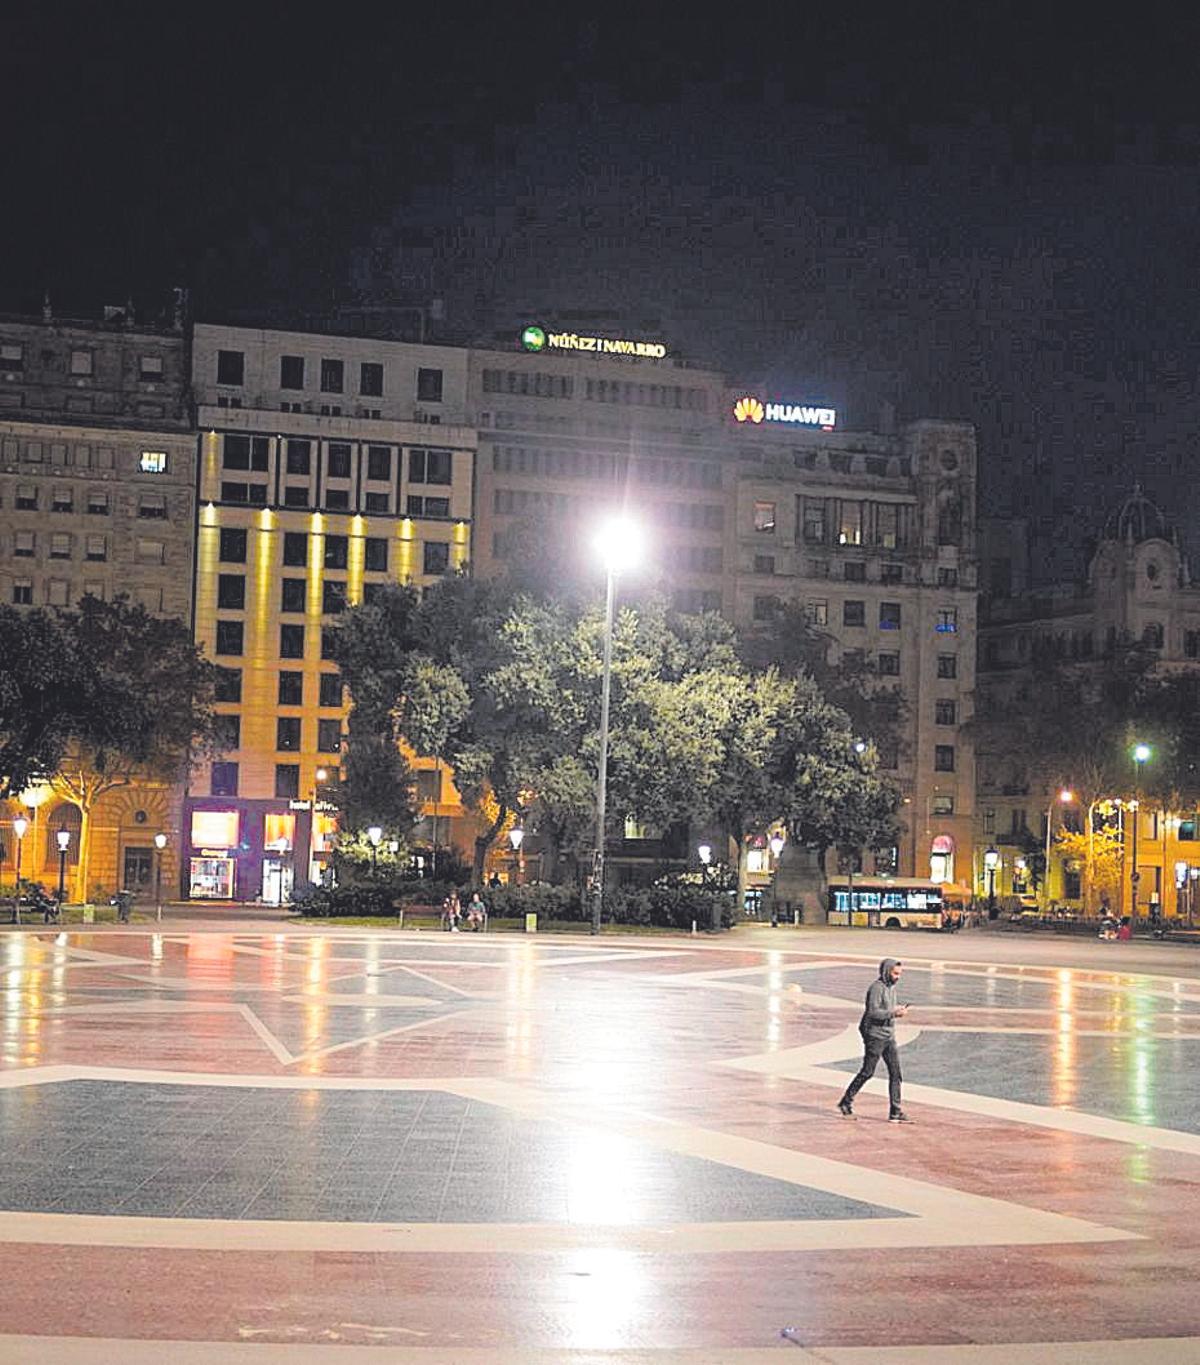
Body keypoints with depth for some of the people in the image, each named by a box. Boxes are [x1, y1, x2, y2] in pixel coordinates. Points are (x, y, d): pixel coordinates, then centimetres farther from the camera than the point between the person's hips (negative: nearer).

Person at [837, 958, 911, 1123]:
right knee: (867, 1072, -2)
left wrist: (898, 1011, 5)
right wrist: (894, 1012, -25)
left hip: (889, 1036, 8)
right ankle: (846, 1103, 12)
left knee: (895, 1073, 0)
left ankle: (895, 1112, 1)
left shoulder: (891, 987, 14)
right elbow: (873, 1012, -23)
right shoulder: (876, 988, -14)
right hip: (875, 1036, -8)